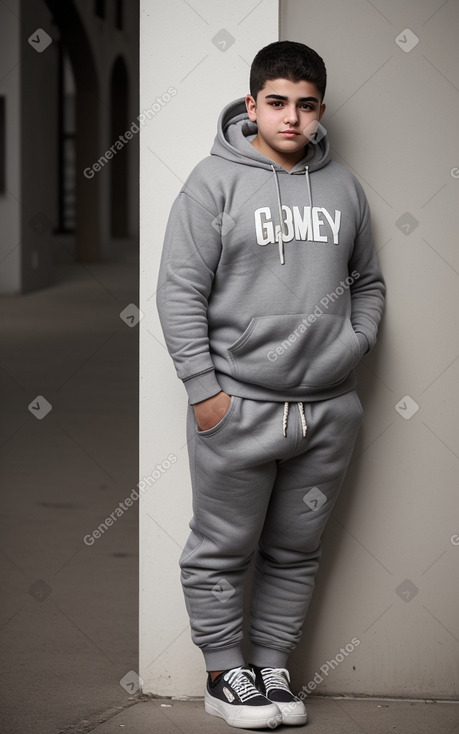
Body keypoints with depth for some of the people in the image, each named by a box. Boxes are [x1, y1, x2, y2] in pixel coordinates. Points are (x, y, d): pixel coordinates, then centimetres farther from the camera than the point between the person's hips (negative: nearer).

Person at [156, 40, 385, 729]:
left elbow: (368, 280, 22)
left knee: (295, 551, 12)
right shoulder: (216, 181, -4)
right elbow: (181, 291, -7)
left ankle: (273, 666, 24)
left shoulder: (343, 186, 10)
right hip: (239, 408, -4)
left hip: (328, 410, 4)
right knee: (222, 551, 4)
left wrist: (357, 339, 4)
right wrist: (203, 388, -12)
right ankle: (226, 673, 17)